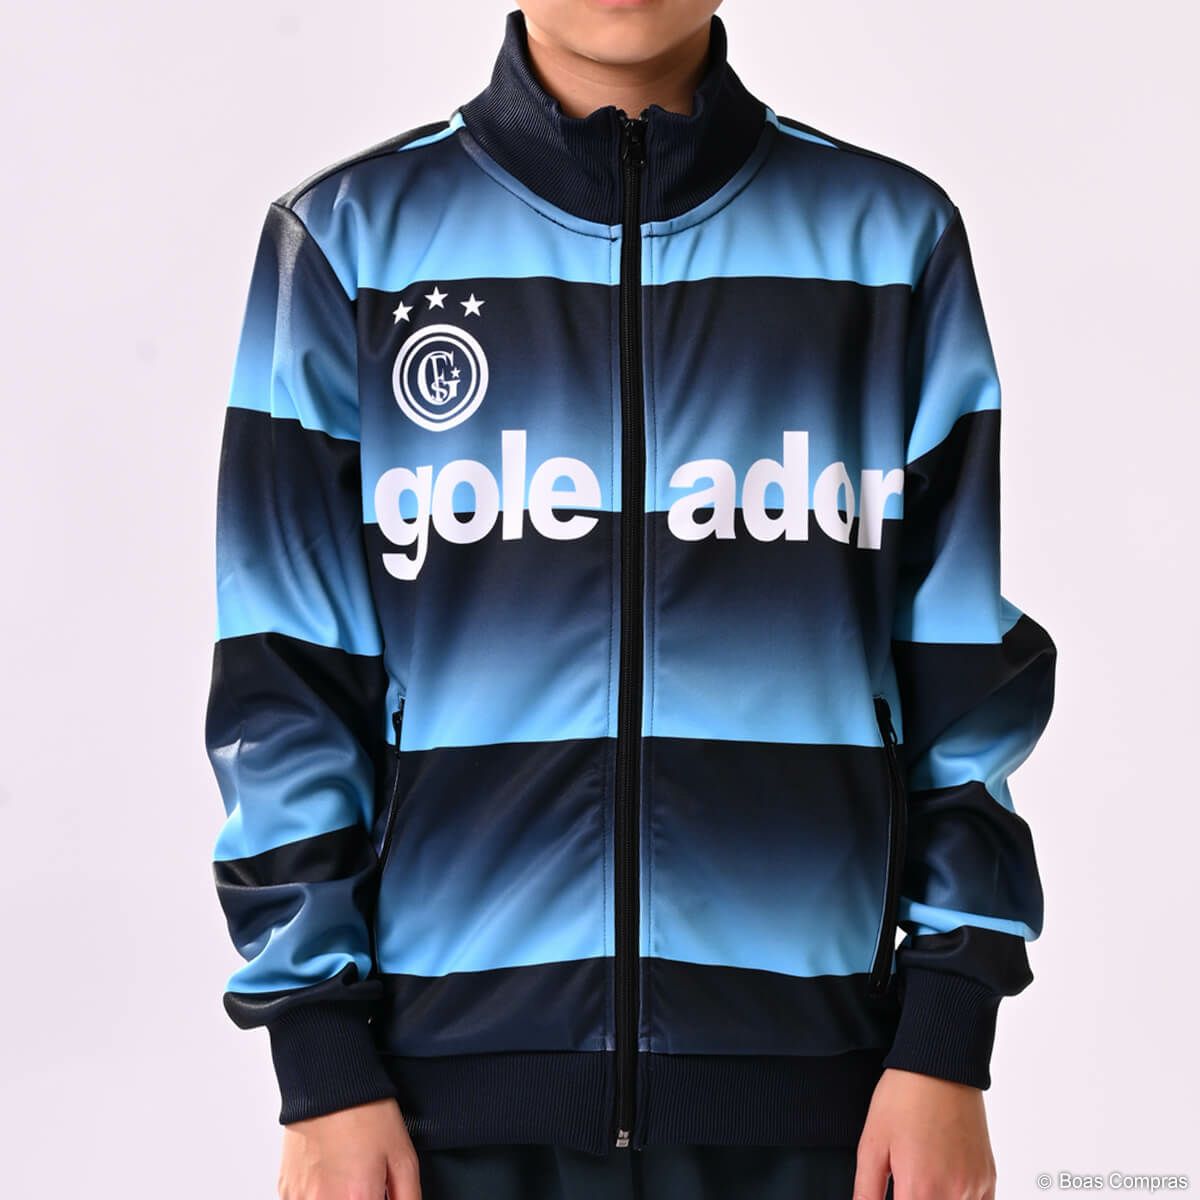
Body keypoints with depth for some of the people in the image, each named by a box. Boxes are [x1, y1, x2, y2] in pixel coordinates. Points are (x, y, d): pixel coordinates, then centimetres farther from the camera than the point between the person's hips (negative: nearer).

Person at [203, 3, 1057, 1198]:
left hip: (807, 1067, 1)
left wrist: (949, 1043, -1)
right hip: (455, 1075, 0)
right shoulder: (351, 236, 4)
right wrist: (323, 1066, -3)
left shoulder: (891, 237, 5)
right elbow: (285, 683, 2)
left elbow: (968, 666, 4)